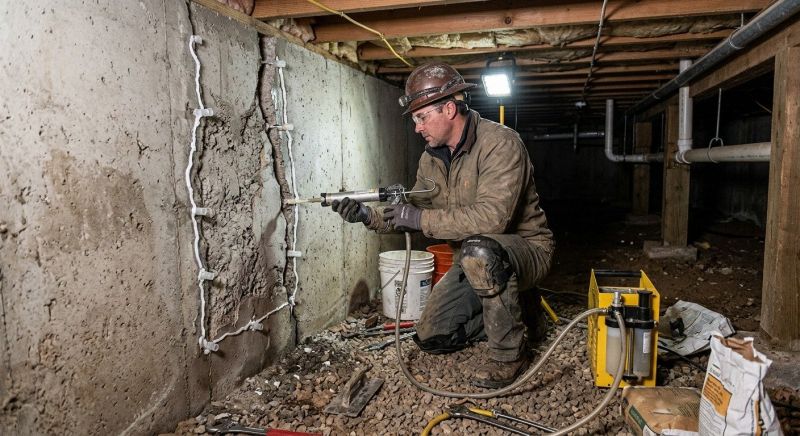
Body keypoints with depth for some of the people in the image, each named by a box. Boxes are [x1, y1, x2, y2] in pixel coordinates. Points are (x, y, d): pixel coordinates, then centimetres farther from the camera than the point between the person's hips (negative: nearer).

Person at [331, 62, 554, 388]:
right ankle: (516, 311, 19)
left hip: (524, 249, -7)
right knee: (430, 337, 5)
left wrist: (421, 219, -31)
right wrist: (370, 216, -9)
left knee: (479, 251, -41)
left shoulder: (500, 143, -24)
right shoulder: (432, 157, 2)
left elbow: (492, 216, -35)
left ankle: (509, 354, -19)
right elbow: (417, 209, 8)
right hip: (475, 263, 8)